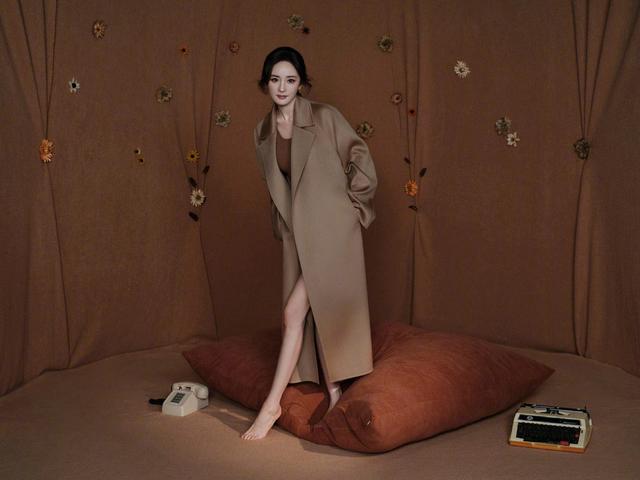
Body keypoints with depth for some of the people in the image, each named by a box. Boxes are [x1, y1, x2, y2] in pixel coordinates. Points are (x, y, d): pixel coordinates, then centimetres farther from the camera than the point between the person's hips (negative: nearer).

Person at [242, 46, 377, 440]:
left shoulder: (324, 117, -8)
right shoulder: (263, 132, 8)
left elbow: (361, 159, -4)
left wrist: (351, 204, -2)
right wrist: (281, 221, 15)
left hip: (330, 227, -6)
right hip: (297, 231, 6)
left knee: (295, 311, -10)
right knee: (309, 311, 6)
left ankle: (272, 403, -3)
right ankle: (333, 392, 17)